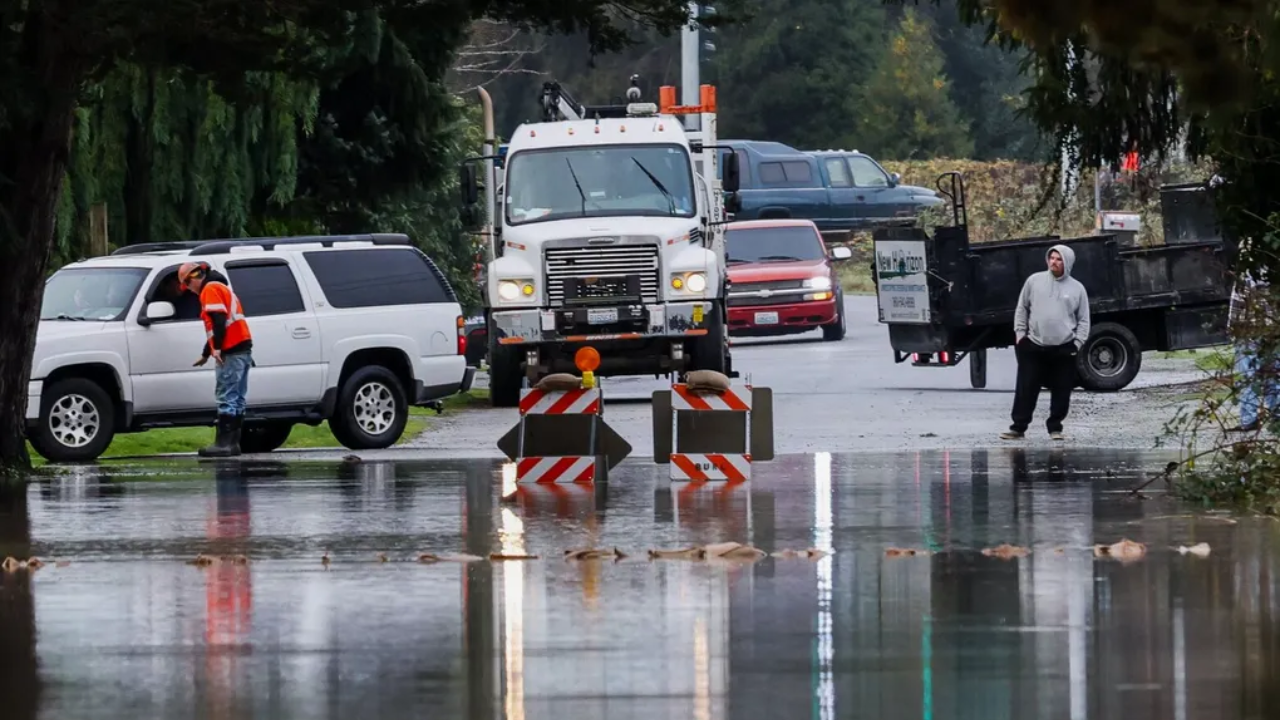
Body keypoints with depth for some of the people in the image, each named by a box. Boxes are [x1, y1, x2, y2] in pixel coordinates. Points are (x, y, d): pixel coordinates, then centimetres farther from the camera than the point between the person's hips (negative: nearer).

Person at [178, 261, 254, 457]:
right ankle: (233, 442, 10)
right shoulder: (221, 287, 27)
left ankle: (224, 442, -17)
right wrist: (205, 354, 41)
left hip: (231, 352, -10)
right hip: (243, 348, 10)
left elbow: (219, 320, -19)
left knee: (226, 397, -12)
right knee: (236, 398, 9)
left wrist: (217, 348, -23)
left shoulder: (210, 289, -5)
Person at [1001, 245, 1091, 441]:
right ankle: (1018, 427, 5)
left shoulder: (1076, 288, 4)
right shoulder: (1034, 281, 4)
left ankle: (1055, 427, 16)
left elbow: (1083, 320, 8)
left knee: (1061, 391, 4)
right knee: (1026, 389, -1)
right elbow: (1022, 309, 9)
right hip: (1033, 346, 0)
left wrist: (1078, 343, -3)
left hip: (1064, 349, 0)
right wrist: (1020, 333, 1)